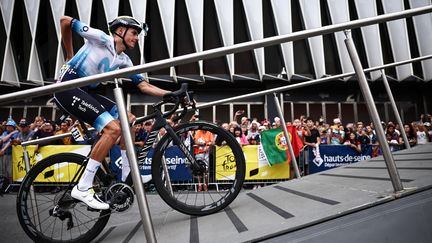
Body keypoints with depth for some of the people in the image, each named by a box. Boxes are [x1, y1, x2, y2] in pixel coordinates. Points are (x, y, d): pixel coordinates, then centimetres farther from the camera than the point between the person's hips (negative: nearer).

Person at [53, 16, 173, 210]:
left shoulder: (124, 61, 12)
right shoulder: (102, 39, -8)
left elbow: (144, 85, 6)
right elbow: (66, 21, -5)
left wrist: (170, 94, -7)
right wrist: (69, 55, 5)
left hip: (85, 91, 8)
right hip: (67, 87, -8)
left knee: (130, 121, -1)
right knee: (113, 128, -23)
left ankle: (127, 177, 9)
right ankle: (83, 188, -16)